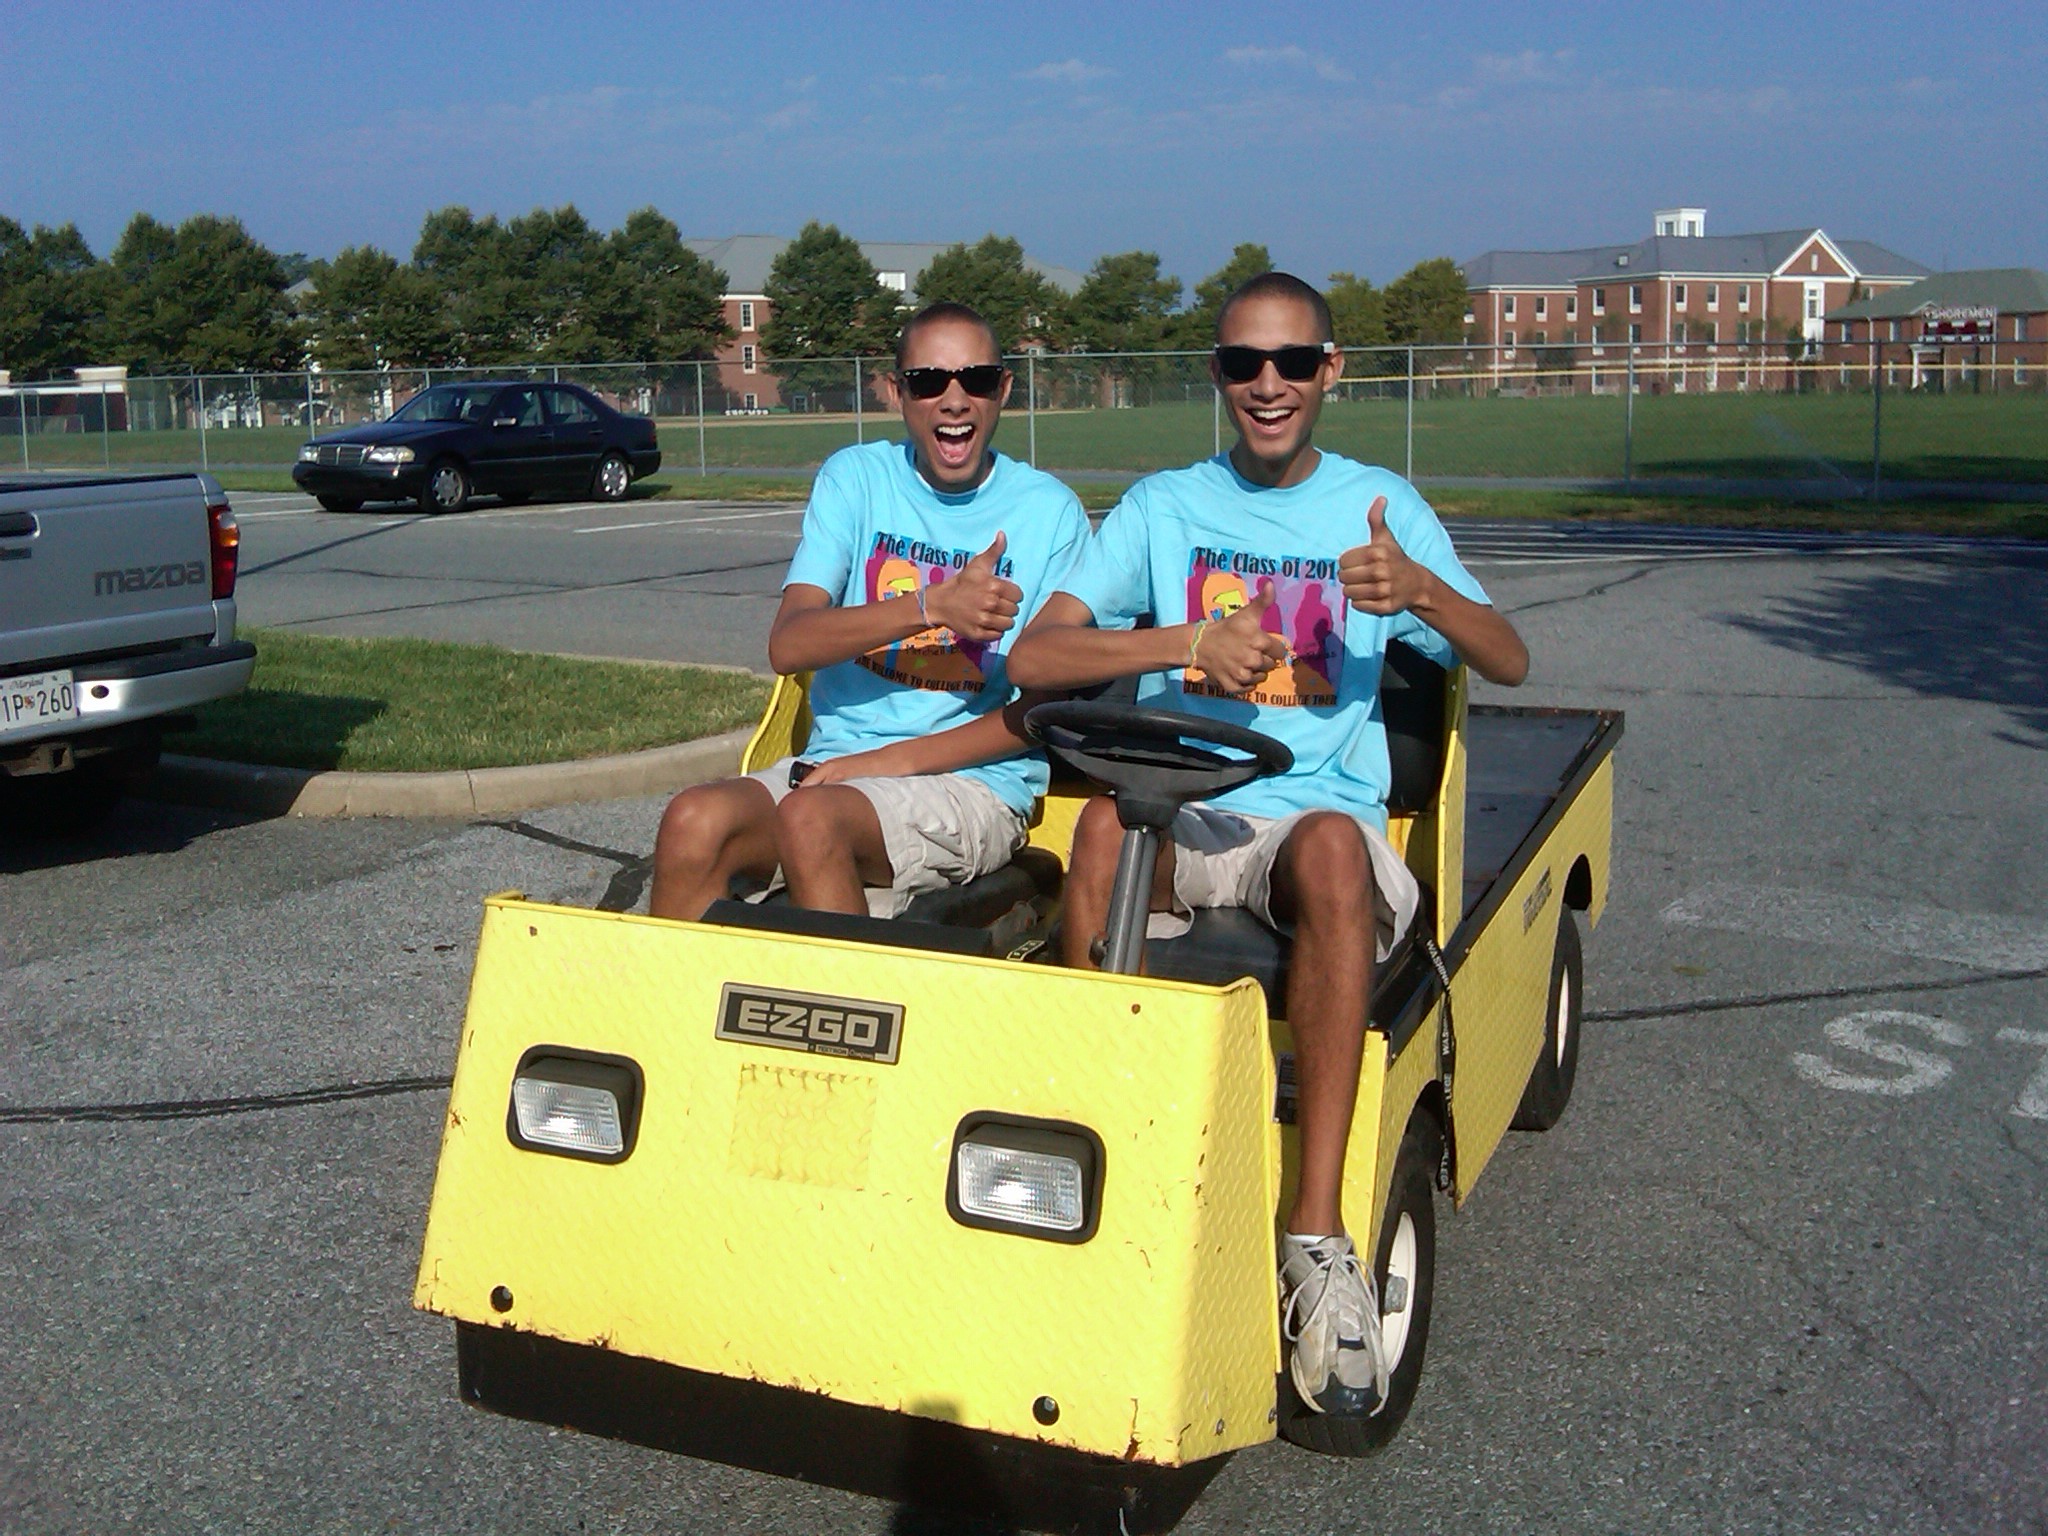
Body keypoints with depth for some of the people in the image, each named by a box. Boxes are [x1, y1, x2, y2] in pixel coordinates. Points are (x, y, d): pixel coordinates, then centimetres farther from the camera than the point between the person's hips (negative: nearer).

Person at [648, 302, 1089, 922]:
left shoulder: (1049, 510, 3)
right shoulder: (855, 478, 8)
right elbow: (788, 644, -5)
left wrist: (895, 759, -11)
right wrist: (932, 606, -20)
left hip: (975, 783, -3)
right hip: (834, 761, 3)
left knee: (812, 817, -33)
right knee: (695, 820, -26)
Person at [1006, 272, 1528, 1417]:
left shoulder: (1380, 506, 12)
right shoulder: (1165, 506, 12)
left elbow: (1509, 661, 6)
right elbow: (1034, 658, 1)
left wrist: (1419, 589, -16)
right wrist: (1189, 643, -15)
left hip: (1322, 816, -1)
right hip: (1184, 820, 1)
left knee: (1330, 843, -37)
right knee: (1109, 817, -34)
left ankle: (1319, 1236, -39)